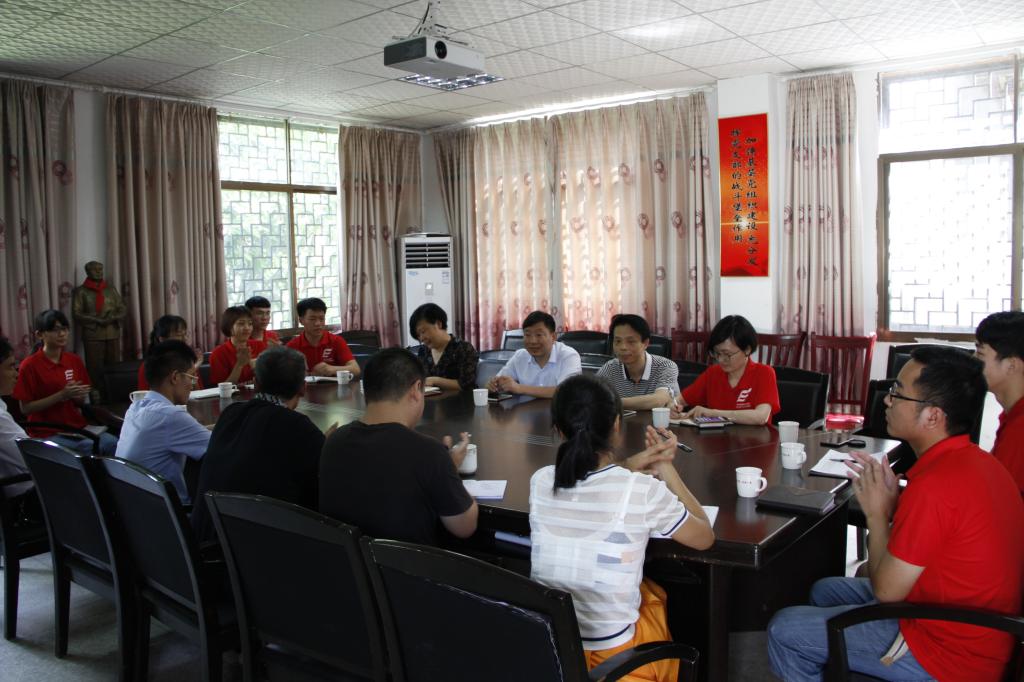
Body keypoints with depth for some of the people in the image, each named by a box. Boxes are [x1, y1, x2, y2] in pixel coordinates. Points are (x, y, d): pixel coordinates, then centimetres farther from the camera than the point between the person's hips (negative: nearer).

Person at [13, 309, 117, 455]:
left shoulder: (75, 361, 9)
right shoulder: (29, 366, -5)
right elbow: (25, 408, -8)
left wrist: (79, 397, -7)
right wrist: (61, 395, -17)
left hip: (78, 428, 4)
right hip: (48, 433, -4)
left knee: (115, 445, -22)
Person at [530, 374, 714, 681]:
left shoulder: (541, 482, -10)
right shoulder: (644, 491, -22)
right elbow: (705, 537, -3)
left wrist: (638, 462, 0)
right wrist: (665, 468, 5)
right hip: (612, 653, -3)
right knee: (656, 594, 30)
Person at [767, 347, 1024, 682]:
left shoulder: (935, 484, -31)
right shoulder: (979, 461, 0)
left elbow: (887, 590, -21)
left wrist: (878, 513, -9)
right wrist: (896, 501, -3)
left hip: (948, 655, -10)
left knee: (784, 630, -5)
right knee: (824, 590, 23)